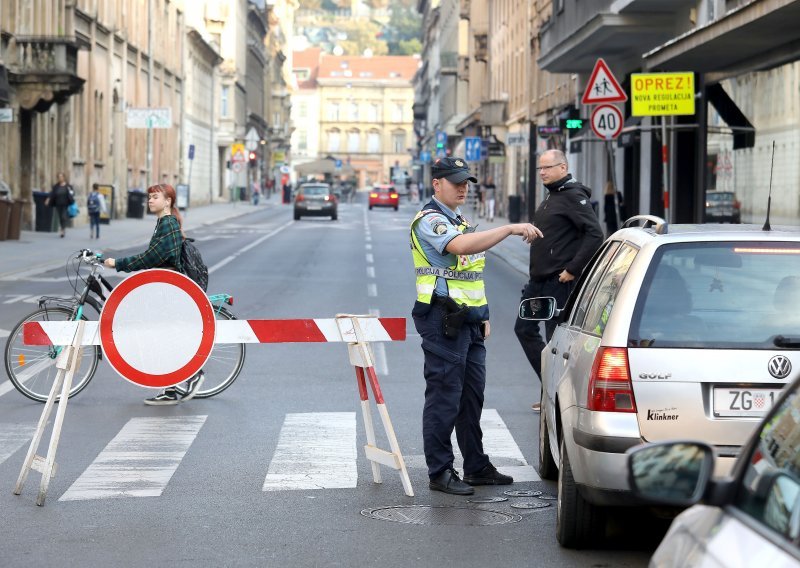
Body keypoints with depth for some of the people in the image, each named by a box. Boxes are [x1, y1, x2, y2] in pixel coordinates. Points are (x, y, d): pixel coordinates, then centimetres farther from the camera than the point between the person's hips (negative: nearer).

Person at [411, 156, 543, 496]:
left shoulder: (459, 220, 19)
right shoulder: (430, 220, -12)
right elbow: (462, 246, -32)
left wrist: (482, 315, 20)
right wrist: (510, 229, -34)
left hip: (469, 323, 10)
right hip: (443, 321, -10)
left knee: (472, 396, 13)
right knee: (444, 397, -6)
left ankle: (477, 467, 21)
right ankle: (440, 473, -1)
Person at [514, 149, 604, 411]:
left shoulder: (573, 197, -14)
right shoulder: (551, 197, 16)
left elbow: (594, 234, -23)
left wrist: (573, 269, -22)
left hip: (559, 282, -11)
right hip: (539, 280, 11)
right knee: (524, 328, 14)